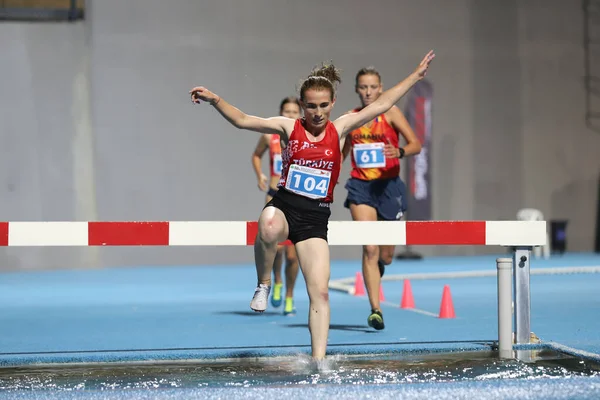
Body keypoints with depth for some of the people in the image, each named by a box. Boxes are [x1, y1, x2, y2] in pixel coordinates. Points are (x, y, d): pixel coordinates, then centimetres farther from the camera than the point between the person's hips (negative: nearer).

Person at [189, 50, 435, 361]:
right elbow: (242, 120, 0)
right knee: (269, 228, -40)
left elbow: (380, 105, 11)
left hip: (315, 216, 2)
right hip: (283, 205, -2)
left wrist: (416, 75, 12)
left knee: (320, 292, -6)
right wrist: (215, 100, -13)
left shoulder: (339, 129, 7)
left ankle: (318, 360, -1)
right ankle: (264, 284, -12)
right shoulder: (289, 127, 4)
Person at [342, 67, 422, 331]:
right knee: (369, 249, -15)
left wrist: (399, 152, -29)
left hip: (388, 185, -1)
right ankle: (376, 309, -14)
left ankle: (379, 266, 49)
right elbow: (342, 153, 19)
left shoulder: (390, 112, -4)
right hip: (361, 187, 1)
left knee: (386, 255, 9)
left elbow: (416, 145, -10)